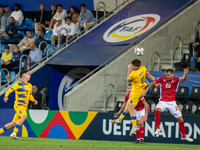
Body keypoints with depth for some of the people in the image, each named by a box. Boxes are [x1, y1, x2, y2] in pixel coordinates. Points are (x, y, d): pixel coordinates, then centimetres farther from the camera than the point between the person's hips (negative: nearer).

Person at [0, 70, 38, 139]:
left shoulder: (30, 86, 18)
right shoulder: (18, 84, -3)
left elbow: (30, 96, 28)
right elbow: (9, 91, -3)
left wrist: (34, 100, 9)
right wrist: (6, 96, -22)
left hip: (24, 107, 7)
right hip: (19, 105, -7)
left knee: (13, 123, 7)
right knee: (24, 116, -33)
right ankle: (14, 133, -32)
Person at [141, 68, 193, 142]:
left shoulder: (176, 79, -8)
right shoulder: (162, 78, -4)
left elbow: (182, 79, -29)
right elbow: (153, 83, 3)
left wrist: (185, 74, -51)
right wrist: (145, 91, -3)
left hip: (172, 102, 0)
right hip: (163, 101, 0)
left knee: (180, 119, 3)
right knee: (157, 110, -33)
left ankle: (183, 136, 23)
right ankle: (158, 128, -15)